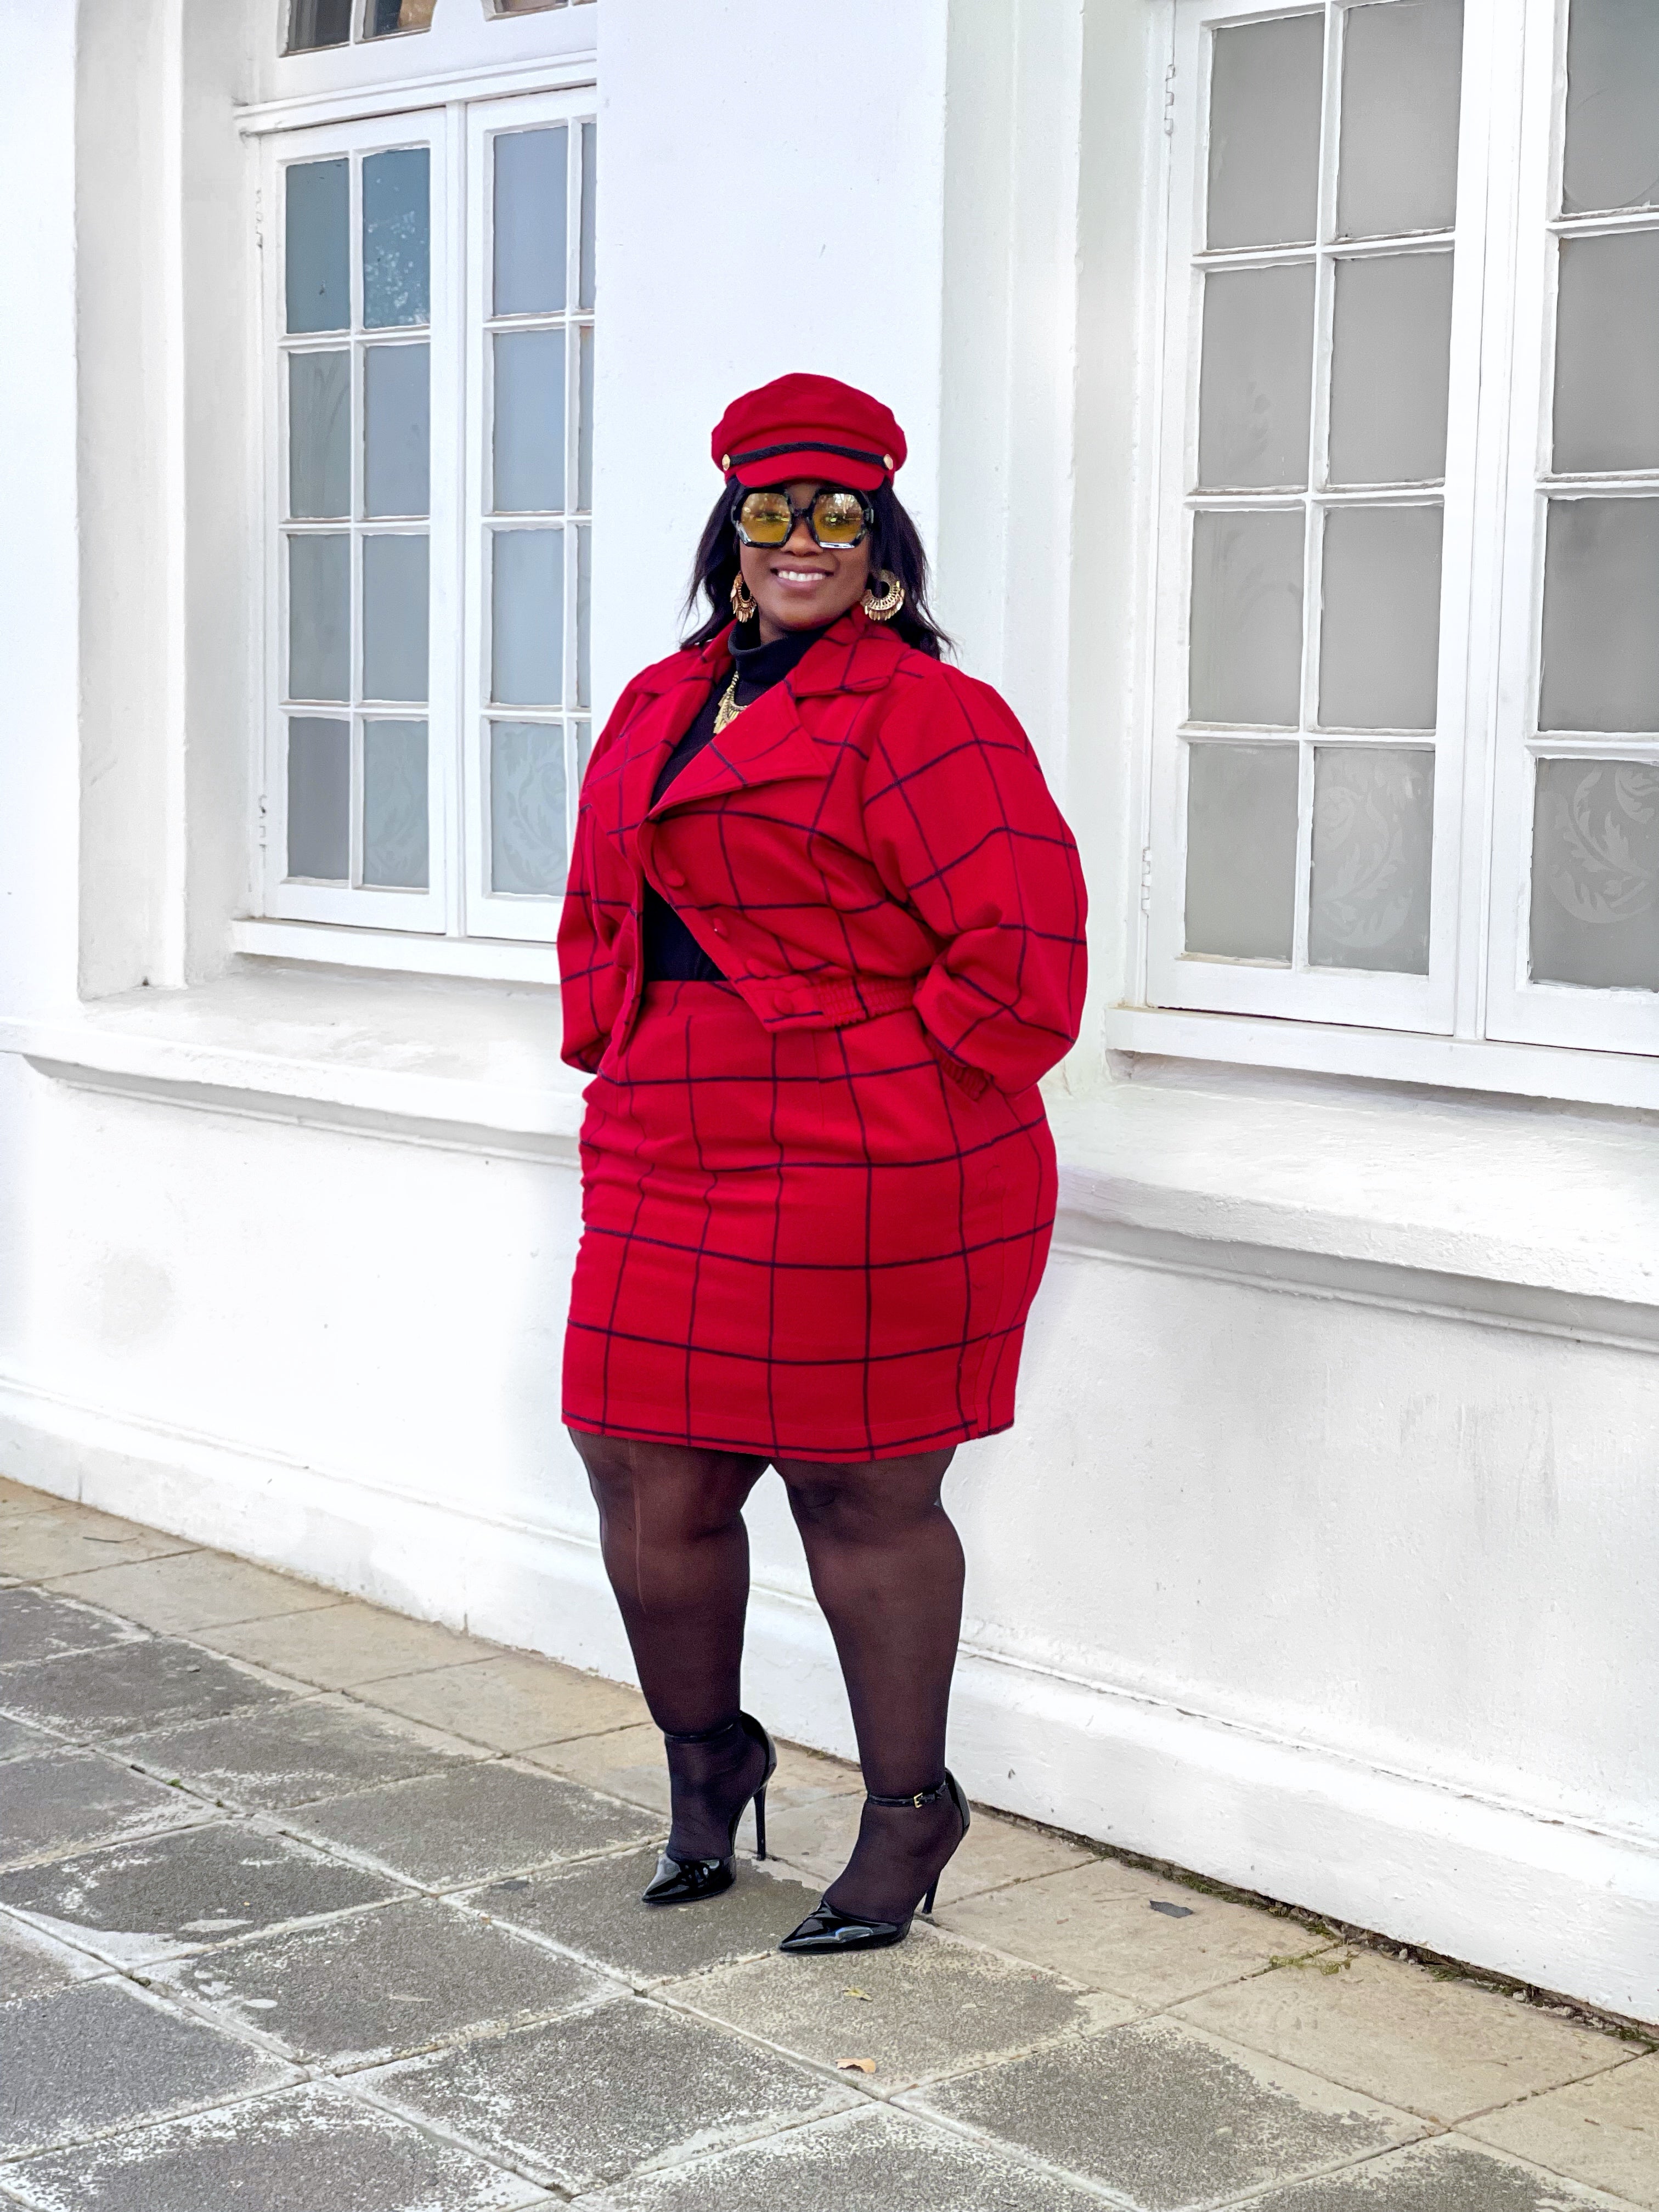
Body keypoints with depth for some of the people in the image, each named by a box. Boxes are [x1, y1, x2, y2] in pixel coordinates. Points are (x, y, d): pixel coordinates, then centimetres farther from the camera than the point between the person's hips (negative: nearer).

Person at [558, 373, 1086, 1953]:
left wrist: (879, 1100, -10)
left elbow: (1021, 954, -14)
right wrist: (620, 1069, 15)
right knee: (645, 1488, 7)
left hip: (865, 1194, -7)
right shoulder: (656, 708, 16)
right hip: (667, 1175, 7)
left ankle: (906, 1810, 23)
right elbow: (598, 918, 28)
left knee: (862, 1499, 3)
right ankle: (705, 1761, 33)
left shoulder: (924, 716, -8)